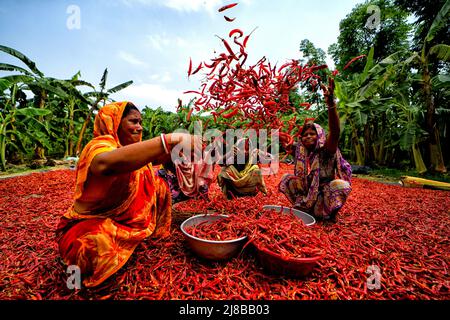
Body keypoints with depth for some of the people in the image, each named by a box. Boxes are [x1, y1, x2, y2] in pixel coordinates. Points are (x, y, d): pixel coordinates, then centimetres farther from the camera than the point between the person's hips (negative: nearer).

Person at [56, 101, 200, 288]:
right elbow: (105, 162, -50)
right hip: (89, 224, -7)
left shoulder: (131, 147, -1)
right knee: (101, 244, -38)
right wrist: (171, 140, -54)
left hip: (122, 216, 7)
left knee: (159, 186, 2)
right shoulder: (100, 145, -27)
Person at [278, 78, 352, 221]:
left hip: (325, 195, -4)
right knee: (286, 178, -7)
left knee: (340, 184, -32)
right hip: (307, 195, 4)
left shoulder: (326, 151, -16)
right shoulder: (301, 153, -3)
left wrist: (331, 104, -50)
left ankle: (330, 214, -4)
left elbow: (335, 133, -36)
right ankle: (304, 208, 5)